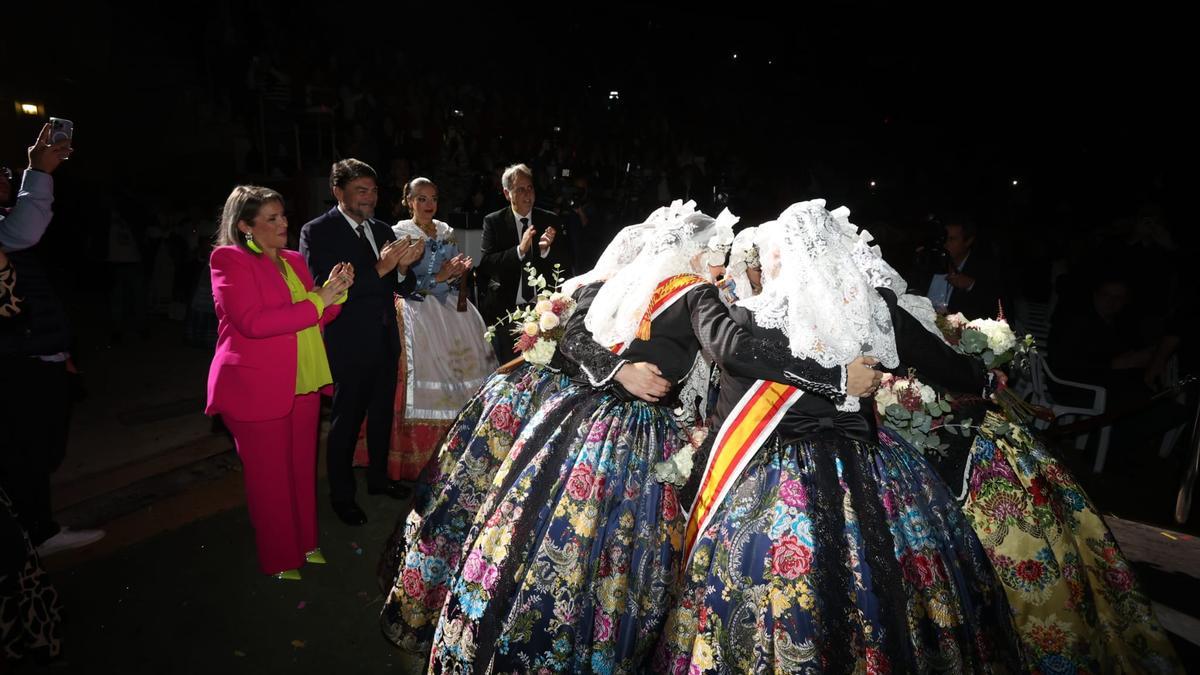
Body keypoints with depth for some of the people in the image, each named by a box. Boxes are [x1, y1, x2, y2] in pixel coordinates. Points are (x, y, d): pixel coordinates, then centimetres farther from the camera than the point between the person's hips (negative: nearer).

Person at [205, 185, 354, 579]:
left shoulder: (294, 261, 12)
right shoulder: (230, 260, -9)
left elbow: (314, 320, 15)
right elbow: (252, 323, -21)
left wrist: (334, 291, -3)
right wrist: (316, 300, -20)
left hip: (302, 384, 6)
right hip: (256, 388, -6)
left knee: (302, 469, 15)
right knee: (270, 477, 7)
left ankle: (304, 542, 33)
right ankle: (279, 560, 24)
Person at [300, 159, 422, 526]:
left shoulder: (382, 230, 6)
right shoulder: (317, 232, -11)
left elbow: (402, 287, 7)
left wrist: (403, 267, -16)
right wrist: (379, 269, -28)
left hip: (385, 341, 6)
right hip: (349, 344, -6)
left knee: (382, 414, 19)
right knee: (346, 421, 7)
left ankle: (378, 478, 40)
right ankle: (341, 494, 27)